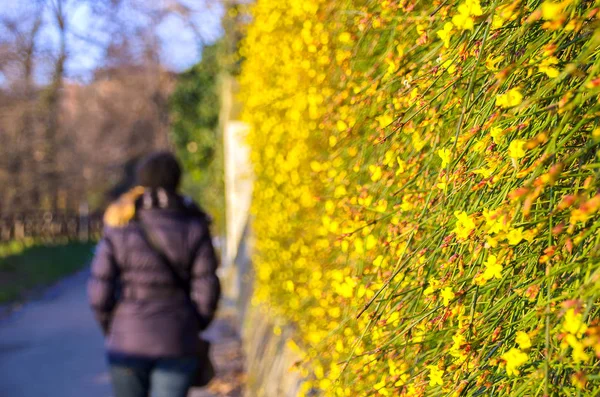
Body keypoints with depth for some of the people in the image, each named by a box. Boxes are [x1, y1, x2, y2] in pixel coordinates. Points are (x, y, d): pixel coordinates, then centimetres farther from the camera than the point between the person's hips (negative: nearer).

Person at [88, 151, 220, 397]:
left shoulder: (118, 229, -5)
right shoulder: (194, 230, -5)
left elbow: (99, 293, -7)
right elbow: (207, 292, -7)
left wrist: (111, 329, 11)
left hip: (127, 341, 1)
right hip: (176, 344, -1)